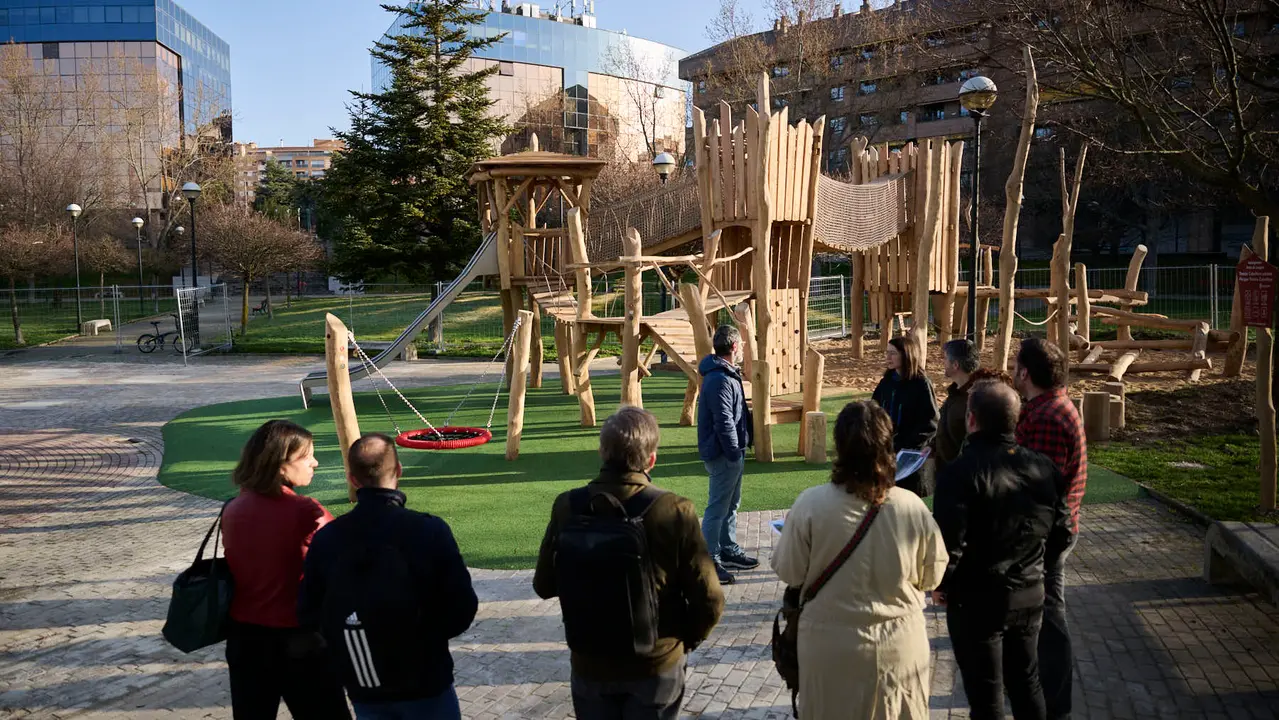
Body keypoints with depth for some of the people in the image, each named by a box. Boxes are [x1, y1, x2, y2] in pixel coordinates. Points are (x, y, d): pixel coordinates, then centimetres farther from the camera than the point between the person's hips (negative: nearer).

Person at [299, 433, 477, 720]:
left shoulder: (325, 539, -11)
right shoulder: (430, 530, -19)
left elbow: (310, 613, 0)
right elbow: (462, 609, -13)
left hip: (363, 689, 2)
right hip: (426, 682, -2)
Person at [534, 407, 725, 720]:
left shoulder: (568, 507, -14)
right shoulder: (675, 512, -22)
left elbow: (544, 585, -1)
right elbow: (709, 601, -17)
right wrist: (687, 641, 2)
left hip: (589, 665, 2)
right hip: (657, 665, -2)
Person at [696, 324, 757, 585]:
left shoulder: (726, 375, 13)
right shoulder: (720, 380, -22)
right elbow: (724, 422, -25)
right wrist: (735, 454, -20)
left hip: (731, 454, 11)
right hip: (723, 455, -11)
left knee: (731, 504, 21)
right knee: (718, 508, -5)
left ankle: (728, 550, 33)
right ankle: (709, 561, 1)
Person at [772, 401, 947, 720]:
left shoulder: (811, 504, -19)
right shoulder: (912, 506, -13)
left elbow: (789, 573, -8)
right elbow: (931, 576, 0)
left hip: (831, 648, -1)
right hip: (900, 645, 2)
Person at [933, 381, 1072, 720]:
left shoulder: (961, 471, -21)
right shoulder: (1043, 468, -1)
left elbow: (949, 542, -24)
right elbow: (1061, 533, 7)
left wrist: (942, 585, -7)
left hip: (977, 600, -5)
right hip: (1030, 595, 6)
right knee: (1026, 682, 21)